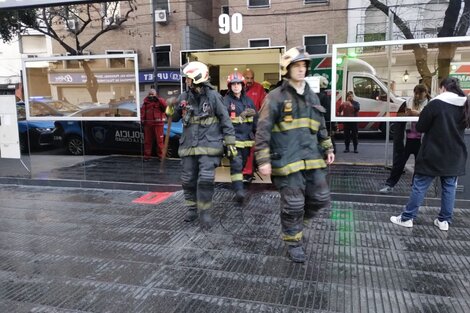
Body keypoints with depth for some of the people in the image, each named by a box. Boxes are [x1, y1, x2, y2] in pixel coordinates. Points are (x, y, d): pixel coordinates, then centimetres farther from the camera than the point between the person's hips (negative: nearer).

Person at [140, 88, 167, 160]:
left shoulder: (160, 100, 7)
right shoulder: (146, 102, 13)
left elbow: (165, 105, -12)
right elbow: (142, 111, 9)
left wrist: (158, 99, -14)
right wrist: (142, 120, -3)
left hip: (158, 123, -3)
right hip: (148, 124, 3)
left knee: (159, 140, -4)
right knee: (147, 140, 7)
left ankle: (161, 155, 3)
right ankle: (147, 155, 16)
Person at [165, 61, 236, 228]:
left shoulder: (213, 96, -7)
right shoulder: (184, 97, 6)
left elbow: (225, 120, -3)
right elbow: (175, 117, 18)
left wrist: (230, 143, -5)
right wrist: (171, 109, -5)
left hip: (209, 146, -5)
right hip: (188, 145, 5)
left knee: (205, 180, -10)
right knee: (188, 180, 11)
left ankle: (205, 212, 6)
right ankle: (192, 208, 29)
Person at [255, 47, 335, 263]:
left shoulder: (312, 97, 15)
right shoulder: (276, 97, -7)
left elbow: (321, 127, 24)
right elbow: (262, 130, -10)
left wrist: (328, 149, 19)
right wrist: (263, 160, -15)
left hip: (312, 159, 6)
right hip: (287, 161, -6)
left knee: (320, 199, 10)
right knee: (293, 204, 1)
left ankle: (296, 222, 37)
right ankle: (293, 242, 23)